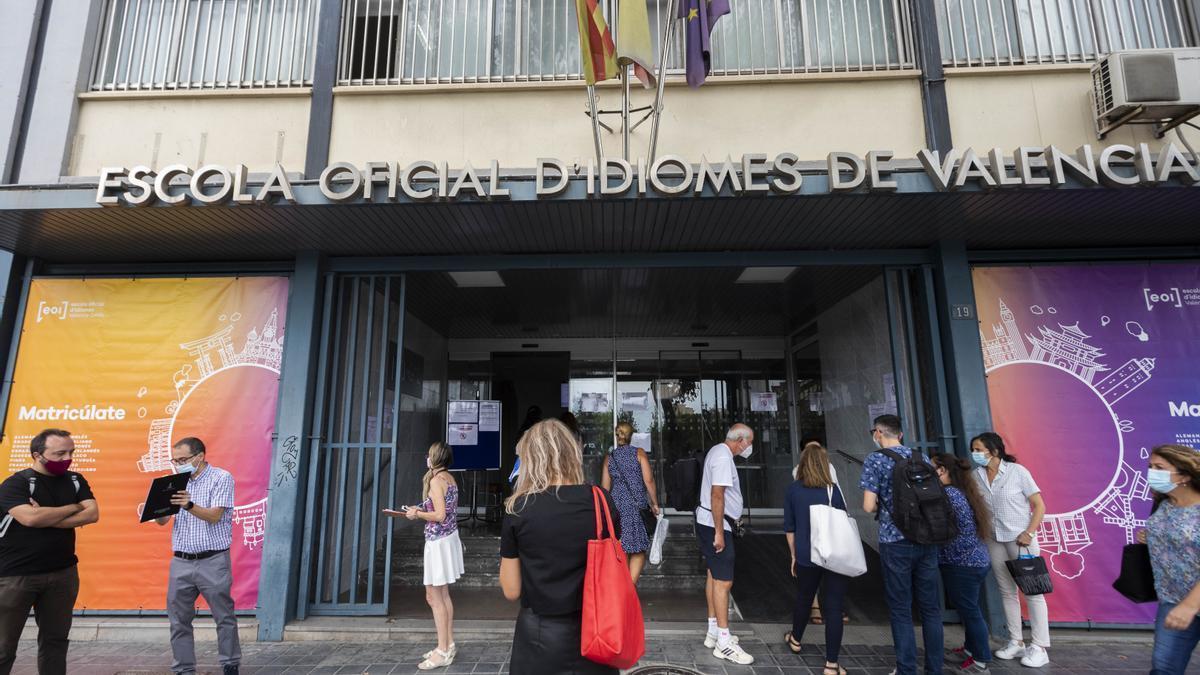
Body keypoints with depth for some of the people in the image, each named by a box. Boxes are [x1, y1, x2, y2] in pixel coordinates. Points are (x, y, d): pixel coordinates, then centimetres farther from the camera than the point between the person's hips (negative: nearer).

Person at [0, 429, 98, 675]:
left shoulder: (75, 481, 5)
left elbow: (93, 514, -7)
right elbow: (30, 517, -24)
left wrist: (47, 519, -16)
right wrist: (73, 508, -10)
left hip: (63, 572, 4)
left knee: (55, 639, 12)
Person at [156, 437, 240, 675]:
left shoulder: (221, 478, -7)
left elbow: (214, 516, -16)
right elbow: (163, 521, 9)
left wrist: (190, 506, -34)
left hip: (213, 561, -5)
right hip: (181, 561, 5)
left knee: (224, 617, 4)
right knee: (179, 620, 8)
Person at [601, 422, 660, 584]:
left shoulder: (609, 458, 6)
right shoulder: (639, 453, -1)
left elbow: (605, 487, 6)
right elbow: (648, 480, -6)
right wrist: (654, 503, 3)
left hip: (617, 506, 2)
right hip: (637, 506, -2)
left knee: (621, 552, 12)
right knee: (639, 550, 7)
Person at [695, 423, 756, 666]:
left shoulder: (718, 451, 14)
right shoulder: (723, 457, -19)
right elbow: (717, 495, -25)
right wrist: (719, 532, -23)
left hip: (710, 522, 11)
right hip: (715, 524, -11)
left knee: (714, 576, 16)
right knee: (723, 581, -7)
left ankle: (713, 632, 25)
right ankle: (724, 642, -2)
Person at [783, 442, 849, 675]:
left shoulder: (793, 490, -2)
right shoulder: (833, 490, -8)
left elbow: (789, 528, 4)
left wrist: (794, 556, 16)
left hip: (806, 557, 2)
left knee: (804, 599, 23)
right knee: (833, 608, 6)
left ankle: (795, 640, 43)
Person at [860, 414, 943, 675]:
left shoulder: (875, 460, -7)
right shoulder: (921, 457, 8)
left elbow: (868, 506, -13)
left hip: (895, 542, -5)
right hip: (927, 540, 5)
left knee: (900, 610, 6)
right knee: (930, 607, 14)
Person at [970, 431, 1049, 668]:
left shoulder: (1017, 471, -10)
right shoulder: (976, 476, 0)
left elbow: (1039, 505, -8)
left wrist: (1029, 533, -15)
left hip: (1020, 539, -4)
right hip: (994, 540, 4)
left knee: (1032, 591, 0)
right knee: (1007, 592, 11)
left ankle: (1039, 648, 8)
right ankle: (1016, 642, 22)